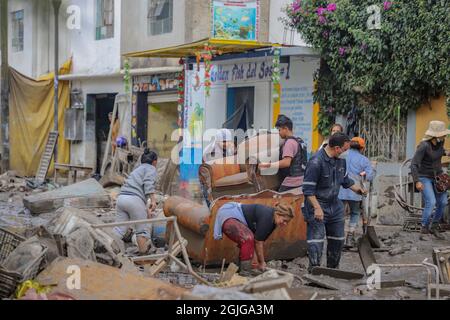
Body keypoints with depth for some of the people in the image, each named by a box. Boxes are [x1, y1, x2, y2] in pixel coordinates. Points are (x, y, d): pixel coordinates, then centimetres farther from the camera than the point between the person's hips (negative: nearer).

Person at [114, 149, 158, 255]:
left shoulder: (138, 169, 33)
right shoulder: (151, 168, 10)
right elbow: (148, 183, -10)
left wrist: (147, 209, 36)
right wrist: (153, 199, -18)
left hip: (121, 198, 7)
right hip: (134, 199, -7)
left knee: (119, 230, 5)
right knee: (143, 229, 5)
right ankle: (143, 254, 11)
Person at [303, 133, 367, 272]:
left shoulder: (340, 160, 4)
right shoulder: (316, 162, -23)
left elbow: (345, 179, 23)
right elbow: (308, 189, -22)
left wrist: (357, 189, 11)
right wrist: (317, 208, -27)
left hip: (335, 206, 9)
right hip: (318, 206, -8)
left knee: (338, 239, 16)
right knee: (317, 239, -11)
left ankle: (333, 269, 31)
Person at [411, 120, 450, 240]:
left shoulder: (440, 141, -7)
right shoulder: (424, 146, -27)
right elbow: (414, 165, -26)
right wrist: (417, 182, -32)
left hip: (437, 176, 7)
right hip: (424, 177, -7)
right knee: (431, 202, -19)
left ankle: (434, 227, 19)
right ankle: (425, 227, 1)